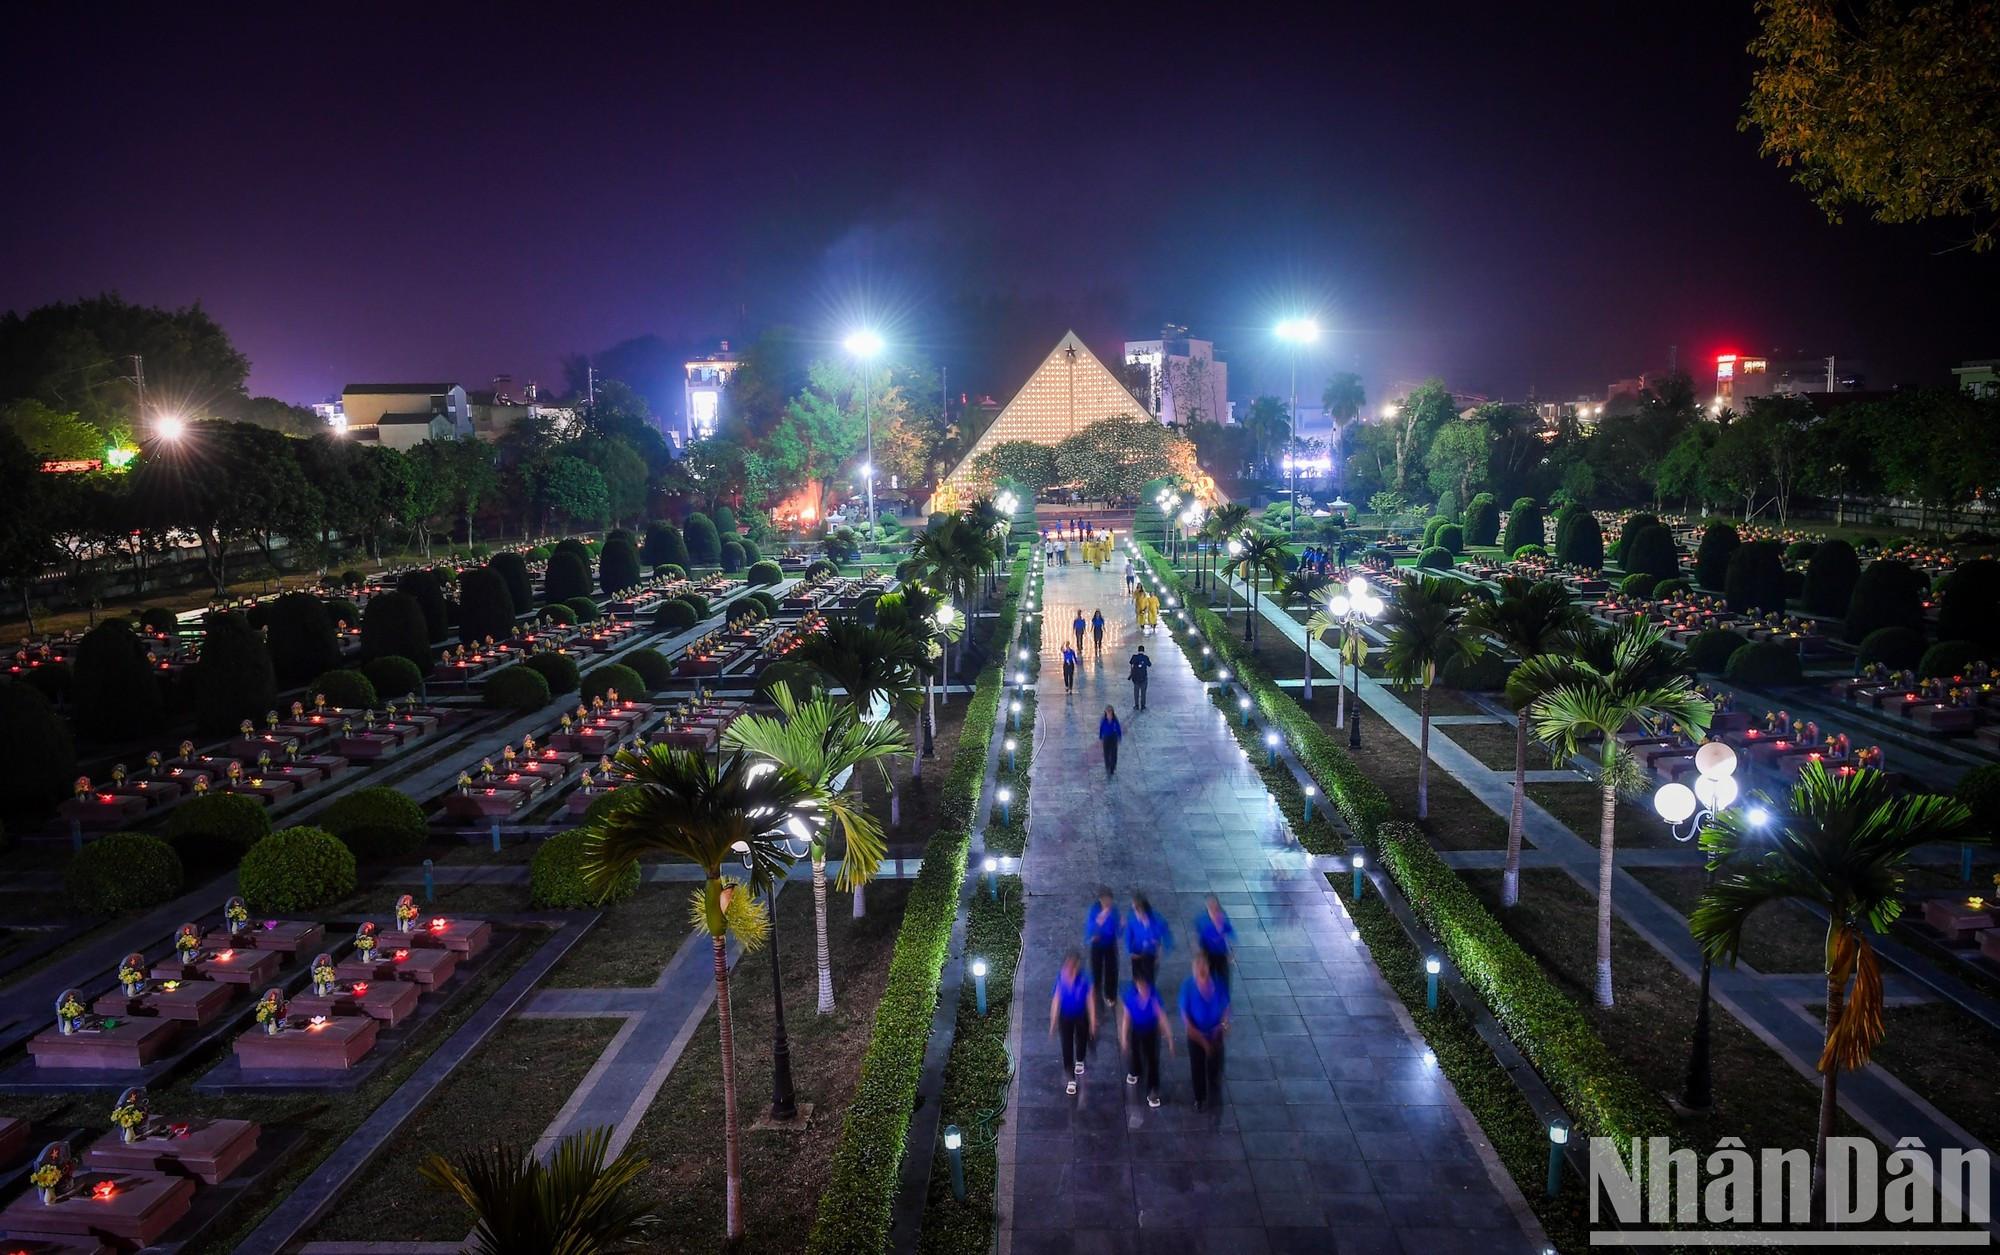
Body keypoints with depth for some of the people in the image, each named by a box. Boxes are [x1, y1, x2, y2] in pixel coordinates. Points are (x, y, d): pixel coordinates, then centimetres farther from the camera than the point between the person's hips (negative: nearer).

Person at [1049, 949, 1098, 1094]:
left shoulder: (1084, 979, -23)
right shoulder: (1061, 978, -19)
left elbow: (1090, 1001, -14)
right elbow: (1056, 1000, -9)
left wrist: (1093, 1023, -9)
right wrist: (1053, 1022, -4)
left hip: (1082, 1017, 0)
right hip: (1066, 1017, 0)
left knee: (1081, 1041, 24)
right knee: (1067, 1047, 5)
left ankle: (1079, 1061, 56)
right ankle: (1070, 1080, 19)